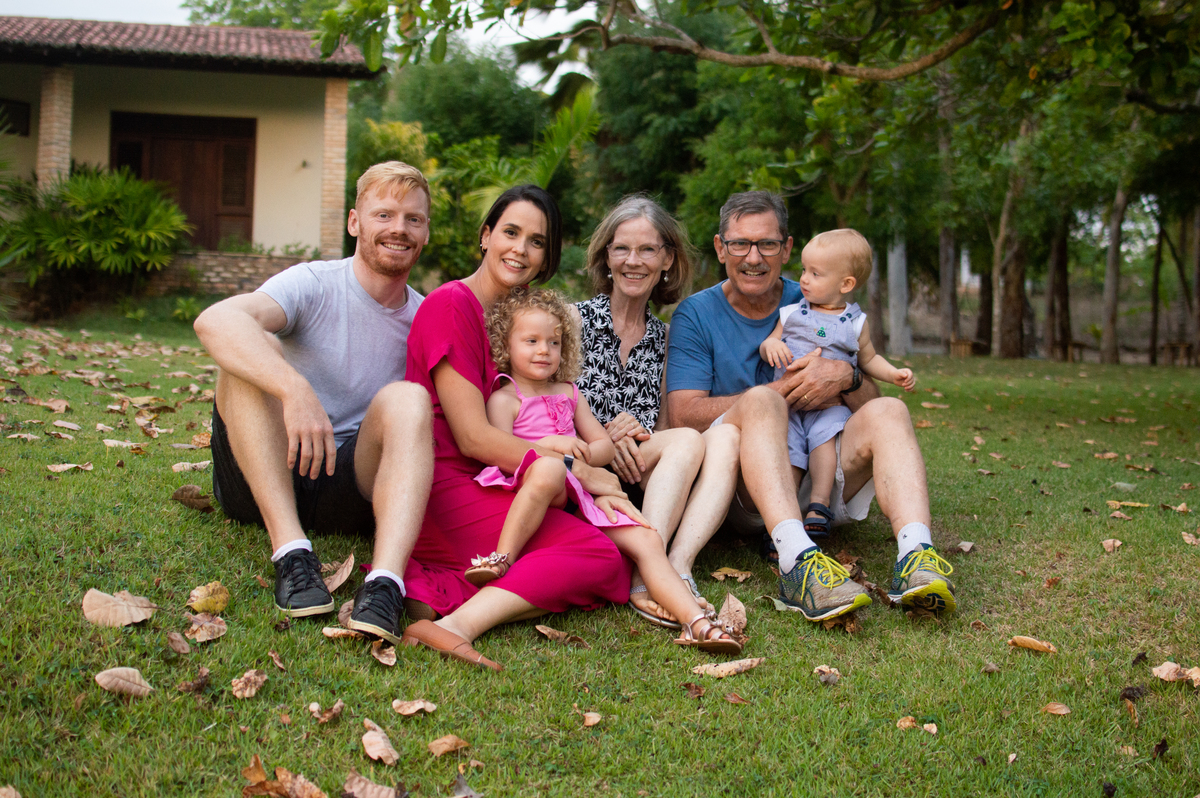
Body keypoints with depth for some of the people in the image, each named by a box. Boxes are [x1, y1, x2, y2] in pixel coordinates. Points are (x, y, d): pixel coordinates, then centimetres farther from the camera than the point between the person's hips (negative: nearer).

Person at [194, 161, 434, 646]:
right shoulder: (314, 285, -7)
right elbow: (214, 321, -27)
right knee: (255, 351, -24)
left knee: (406, 399, -24)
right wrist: (295, 388, -43)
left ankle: (385, 582, -44)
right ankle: (291, 551, -34)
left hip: (348, 485, 2)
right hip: (261, 479, -2)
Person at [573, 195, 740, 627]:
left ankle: (678, 565, -38)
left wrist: (637, 432, -7)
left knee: (726, 436, -21)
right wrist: (605, 435, -18)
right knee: (688, 440, -26)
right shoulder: (575, 319, 6)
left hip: (649, 486, 4)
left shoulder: (663, 337, 18)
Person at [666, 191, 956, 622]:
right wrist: (784, 390, -13)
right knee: (761, 400, -31)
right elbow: (685, 414, -8)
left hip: (820, 479, 4)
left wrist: (846, 378, -13)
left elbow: (871, 401, 12)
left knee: (888, 411, -19)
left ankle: (916, 555, -42)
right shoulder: (696, 314, 6)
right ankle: (798, 562, -52)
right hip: (739, 489, -3)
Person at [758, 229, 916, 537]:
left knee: (825, 433, -31)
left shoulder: (856, 323, 10)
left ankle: (819, 504, -28)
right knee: (787, 446, -22)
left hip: (832, 403, -1)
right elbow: (766, 347, 15)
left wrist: (894, 374, 4)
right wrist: (771, 345, -9)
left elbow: (868, 359, 21)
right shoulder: (791, 313, 13)